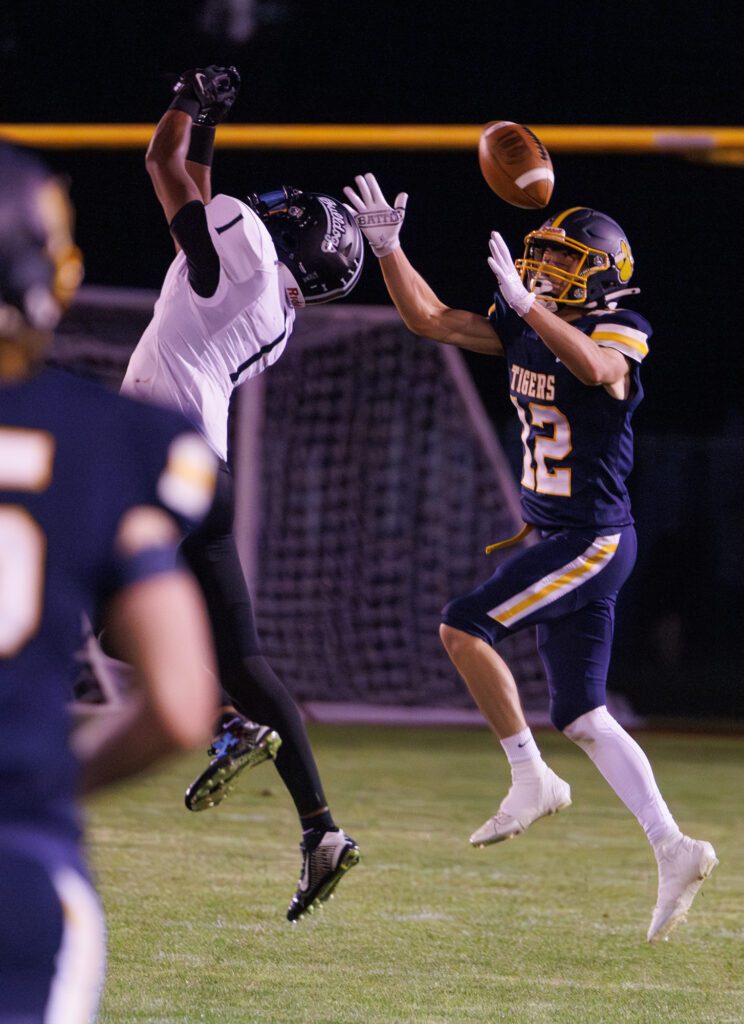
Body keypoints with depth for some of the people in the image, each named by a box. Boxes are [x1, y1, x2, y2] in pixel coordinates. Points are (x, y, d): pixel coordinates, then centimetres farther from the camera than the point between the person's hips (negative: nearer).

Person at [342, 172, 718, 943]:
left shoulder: (619, 334, -12)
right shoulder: (525, 329, 9)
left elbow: (594, 367, -36)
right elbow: (430, 321, 13)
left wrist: (526, 302, -41)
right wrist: (387, 248, 4)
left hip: (593, 538, -9)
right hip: (556, 539, 9)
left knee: (464, 626, -17)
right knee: (582, 718, 7)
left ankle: (531, 780, -9)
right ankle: (672, 849, 7)